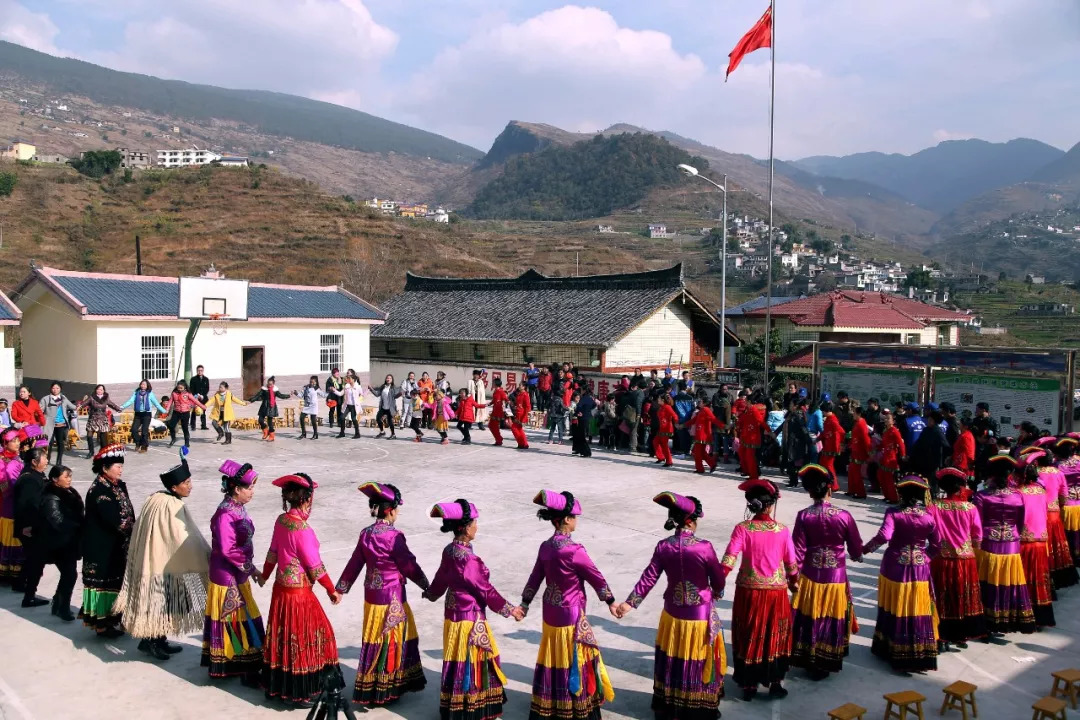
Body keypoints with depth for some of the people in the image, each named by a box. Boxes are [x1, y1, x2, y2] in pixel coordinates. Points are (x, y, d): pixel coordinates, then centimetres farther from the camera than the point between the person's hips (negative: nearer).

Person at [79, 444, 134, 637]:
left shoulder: (118, 486, 7)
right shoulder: (99, 490, -20)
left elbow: (127, 514, 10)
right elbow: (115, 520, -25)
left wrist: (132, 529, -4)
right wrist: (136, 529, -13)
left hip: (117, 546, 8)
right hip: (103, 548, -8)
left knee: (116, 581, 15)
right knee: (104, 581, 2)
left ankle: (112, 618, 27)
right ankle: (102, 624, 13)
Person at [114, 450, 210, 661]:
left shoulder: (158, 498, 3)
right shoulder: (171, 506, -24)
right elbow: (184, 540, -23)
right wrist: (208, 559, -15)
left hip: (153, 560, 9)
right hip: (163, 565, -9)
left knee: (160, 602, 17)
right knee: (158, 602, 5)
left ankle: (159, 639, 27)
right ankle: (149, 641, 16)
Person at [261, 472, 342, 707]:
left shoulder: (281, 520, -1)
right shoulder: (302, 529, -24)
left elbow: (272, 552, 13)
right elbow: (315, 566, -17)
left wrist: (265, 575, 30)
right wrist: (332, 590, -4)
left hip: (281, 588, 8)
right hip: (299, 593, -8)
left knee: (284, 638, 19)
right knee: (300, 640, 6)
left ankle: (277, 685, 33)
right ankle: (297, 693, 16)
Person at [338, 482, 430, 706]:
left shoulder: (366, 534, 2)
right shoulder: (393, 536, -19)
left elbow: (354, 564, 9)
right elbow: (409, 565, -12)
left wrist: (341, 589, 19)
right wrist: (426, 585, 1)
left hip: (372, 594, 7)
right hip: (392, 596, -7)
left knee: (374, 641, 17)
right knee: (390, 641, 6)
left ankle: (369, 689, 27)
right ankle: (385, 689, 15)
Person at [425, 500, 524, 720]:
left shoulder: (449, 551, 1)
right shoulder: (468, 559, -25)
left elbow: (440, 578, 17)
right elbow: (486, 590, -17)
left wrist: (431, 593, 39)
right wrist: (510, 609, -5)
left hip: (453, 615, 9)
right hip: (469, 620, -9)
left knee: (458, 664, 19)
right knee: (468, 665, 4)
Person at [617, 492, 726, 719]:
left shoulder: (663, 547, -8)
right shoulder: (704, 547, -19)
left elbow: (648, 579, -6)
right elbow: (719, 581, -8)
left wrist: (629, 603, 3)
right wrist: (715, 595, 14)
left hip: (672, 615, 4)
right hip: (701, 616, -4)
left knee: (672, 662, 18)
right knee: (699, 664, 12)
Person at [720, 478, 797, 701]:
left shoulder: (742, 528, -11)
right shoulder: (782, 530, -8)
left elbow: (728, 560, -16)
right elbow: (791, 562, 2)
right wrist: (794, 582, 20)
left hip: (749, 591, 0)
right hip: (776, 592, 0)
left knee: (749, 637, 13)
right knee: (775, 636, 17)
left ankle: (749, 685, 22)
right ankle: (775, 683, 25)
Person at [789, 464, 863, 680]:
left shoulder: (803, 516, -12)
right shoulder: (844, 516, -13)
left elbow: (797, 551, -9)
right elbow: (856, 549, -1)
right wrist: (856, 556, 21)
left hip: (810, 576, 0)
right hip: (836, 576, 0)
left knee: (809, 618, 14)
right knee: (831, 620, 14)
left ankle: (808, 662, 25)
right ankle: (825, 664, 24)